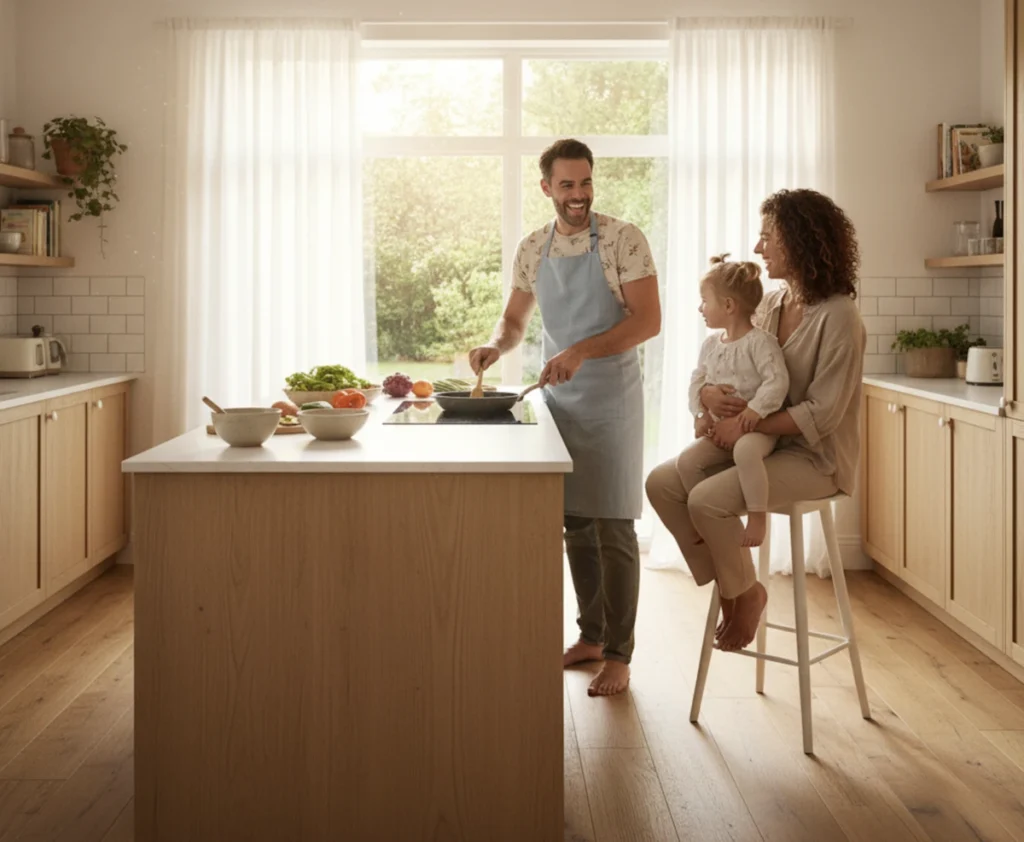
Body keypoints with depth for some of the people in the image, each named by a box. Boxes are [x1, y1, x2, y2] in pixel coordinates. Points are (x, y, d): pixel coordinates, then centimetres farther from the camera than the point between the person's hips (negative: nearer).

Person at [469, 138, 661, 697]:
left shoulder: (623, 240, -8)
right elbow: (515, 319, 17)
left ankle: (618, 655, 5)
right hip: (559, 400, 5)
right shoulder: (532, 249, 8)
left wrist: (583, 350, -26)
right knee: (575, 524, 12)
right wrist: (495, 346, -5)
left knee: (613, 528, -3)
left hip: (610, 399, -5)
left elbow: (648, 320, -14)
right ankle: (590, 636, 26)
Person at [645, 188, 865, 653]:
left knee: (708, 499, -28)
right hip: (763, 443, 8)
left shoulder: (838, 316, -16)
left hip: (816, 457, -8)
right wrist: (710, 393, -14)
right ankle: (725, 586, 4)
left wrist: (747, 425, -22)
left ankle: (744, 593, -1)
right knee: (661, 483, -8)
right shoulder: (770, 304, 7)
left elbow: (822, 413, -21)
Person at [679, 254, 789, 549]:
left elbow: (777, 380, -18)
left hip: (755, 428, -7)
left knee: (745, 450, -39)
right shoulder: (711, 344, 12)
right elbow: (697, 382, 14)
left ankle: (758, 516, -28)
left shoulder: (760, 341, -10)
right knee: (687, 460, -14)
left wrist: (756, 409, -28)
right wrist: (700, 413, -1)